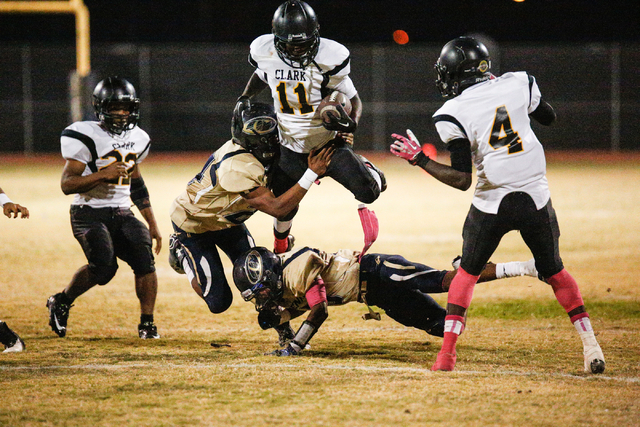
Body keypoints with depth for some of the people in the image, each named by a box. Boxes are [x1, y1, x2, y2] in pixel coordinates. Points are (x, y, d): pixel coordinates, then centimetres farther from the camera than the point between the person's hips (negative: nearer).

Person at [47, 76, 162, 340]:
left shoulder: (137, 139, 11)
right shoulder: (86, 137, -10)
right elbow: (67, 184, -14)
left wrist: (152, 225, 22)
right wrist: (103, 174, -26)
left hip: (122, 214, 5)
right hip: (89, 214, -5)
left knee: (145, 260, -18)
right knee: (104, 267, -25)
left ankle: (147, 324, -6)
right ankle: (61, 302, 2)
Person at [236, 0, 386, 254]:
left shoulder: (328, 57, -23)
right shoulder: (265, 52, -12)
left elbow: (353, 99, -12)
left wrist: (351, 123, -32)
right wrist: (245, 98, -2)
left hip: (329, 144, -2)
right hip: (290, 146, 2)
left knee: (368, 194, -9)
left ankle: (366, 170, 31)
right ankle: (280, 244, 42)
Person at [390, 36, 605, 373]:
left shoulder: (452, 115, -10)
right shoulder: (518, 84, -1)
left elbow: (462, 180, -12)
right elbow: (548, 117, 20)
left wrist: (418, 158, -6)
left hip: (491, 204, -2)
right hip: (536, 198, 2)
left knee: (467, 272, 17)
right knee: (554, 272, 18)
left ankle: (447, 353, 10)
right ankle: (591, 348, 10)